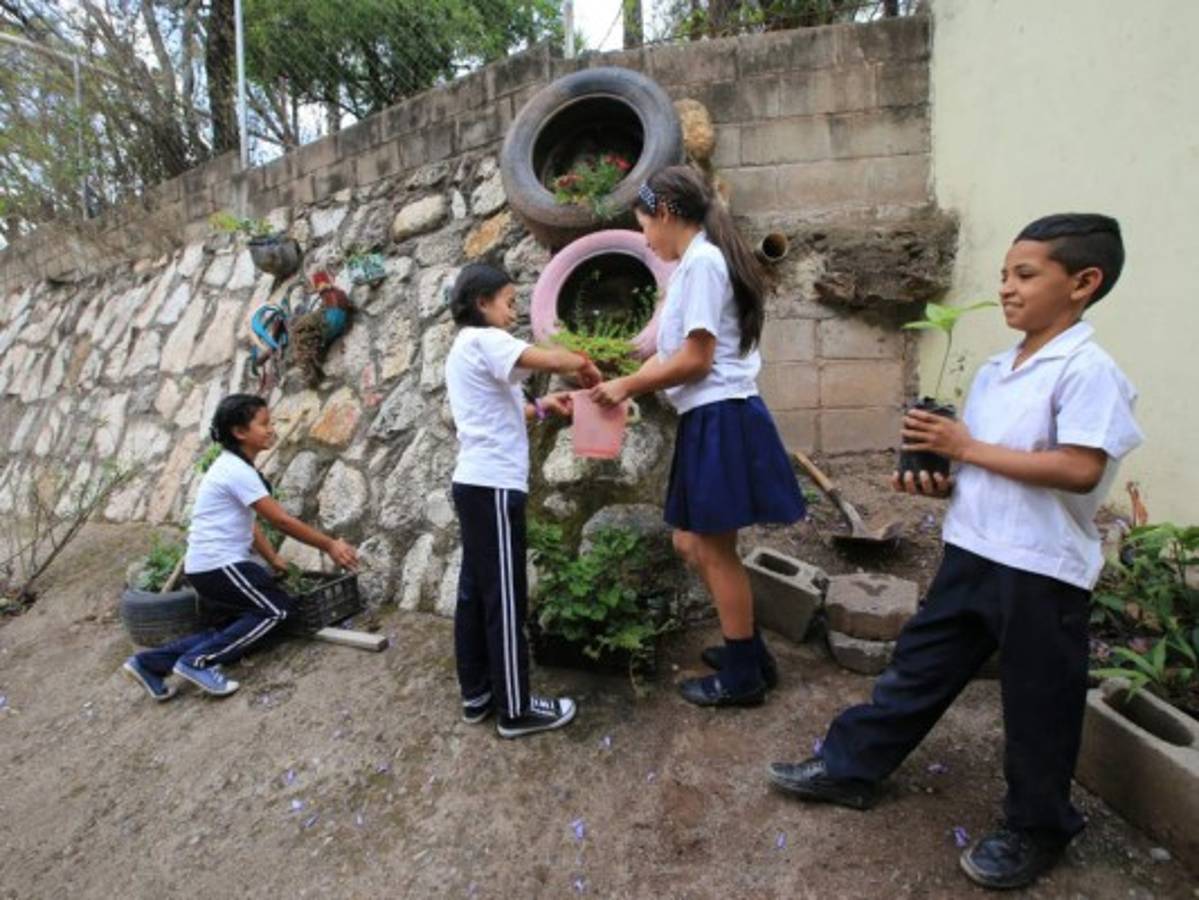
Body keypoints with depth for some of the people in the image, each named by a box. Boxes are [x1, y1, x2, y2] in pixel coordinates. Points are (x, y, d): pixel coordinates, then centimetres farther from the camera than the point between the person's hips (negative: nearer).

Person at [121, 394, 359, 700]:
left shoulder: (234, 467, 13)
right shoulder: (238, 471, -18)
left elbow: (250, 524, 15)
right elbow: (282, 520, -17)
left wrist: (275, 561, 13)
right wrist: (329, 545, -11)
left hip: (211, 566, 10)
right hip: (218, 566, -10)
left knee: (252, 622, 9)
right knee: (278, 609, -6)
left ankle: (154, 661, 10)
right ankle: (199, 661, -6)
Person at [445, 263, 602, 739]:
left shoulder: (465, 348, 20)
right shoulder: (484, 340, -10)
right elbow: (547, 358, -25)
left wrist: (541, 407, 9)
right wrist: (586, 366, -7)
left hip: (474, 483, 10)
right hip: (493, 485, -10)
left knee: (476, 592, 14)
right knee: (504, 599, -3)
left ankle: (477, 695, 24)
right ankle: (516, 709, 8)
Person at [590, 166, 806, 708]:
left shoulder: (701, 261, -11)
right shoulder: (697, 263, 19)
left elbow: (695, 360, -16)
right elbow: (673, 354, 15)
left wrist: (626, 387, -7)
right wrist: (623, 387, 8)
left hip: (720, 420, -10)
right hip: (707, 422, 10)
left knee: (714, 550, 0)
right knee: (692, 543, 15)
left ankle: (742, 677, 17)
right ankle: (749, 654, 29)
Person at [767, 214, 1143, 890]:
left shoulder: (1088, 370, -14)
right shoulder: (996, 370, 10)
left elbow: (1080, 470, -23)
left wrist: (967, 448, -20)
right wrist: (940, 483, -4)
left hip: (1043, 571, -7)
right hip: (974, 554, 7)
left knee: (1037, 706, 10)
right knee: (918, 668, 15)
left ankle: (1038, 830, 33)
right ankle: (851, 768, 29)